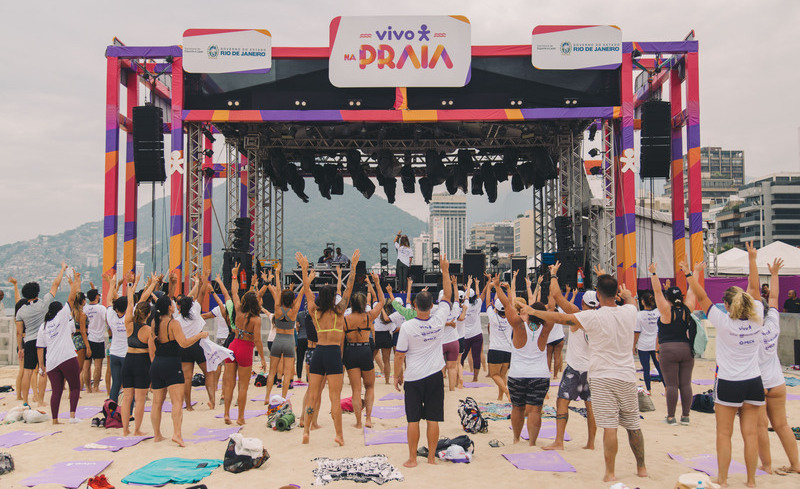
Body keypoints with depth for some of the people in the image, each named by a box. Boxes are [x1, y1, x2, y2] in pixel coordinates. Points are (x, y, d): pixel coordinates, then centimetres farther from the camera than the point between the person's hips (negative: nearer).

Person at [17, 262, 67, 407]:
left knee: (27, 372, 5)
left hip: (29, 343, 3)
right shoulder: (44, 303, -4)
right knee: (43, 372, 1)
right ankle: (40, 399, 2)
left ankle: (25, 401, 8)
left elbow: (19, 332, 7)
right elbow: (55, 285, 4)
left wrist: (20, 348, 16)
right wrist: (62, 269, 14)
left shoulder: (21, 311, 5)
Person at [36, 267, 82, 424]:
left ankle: (55, 419, 3)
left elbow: (40, 349, 12)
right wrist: (75, 282, 12)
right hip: (68, 358, -4)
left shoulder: (42, 327, 14)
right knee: (75, 387, 3)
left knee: (56, 391, 6)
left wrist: (42, 367, 15)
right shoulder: (62, 317, 2)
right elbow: (71, 298, 3)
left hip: (51, 362, 4)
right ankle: (72, 415, -8)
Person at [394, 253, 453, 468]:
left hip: (413, 378, -2)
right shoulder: (439, 320, -7)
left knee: (413, 419, 4)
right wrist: (445, 270, 12)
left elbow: (399, 355, -8)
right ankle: (431, 457, 14)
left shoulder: (407, 326, -13)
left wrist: (397, 375, 7)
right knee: (433, 419, 7)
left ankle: (412, 458, 11)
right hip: (435, 377, 2)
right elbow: (447, 295, 7)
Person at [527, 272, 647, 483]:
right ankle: (641, 467, 27)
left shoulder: (593, 317, -13)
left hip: (603, 378, -5)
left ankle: (610, 472, -2)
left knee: (609, 427, -5)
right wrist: (627, 295, 48)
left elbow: (561, 318, -7)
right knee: (633, 425, 16)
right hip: (627, 377, 5)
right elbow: (630, 301, 26)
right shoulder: (629, 312, 0)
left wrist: (535, 312, 7)